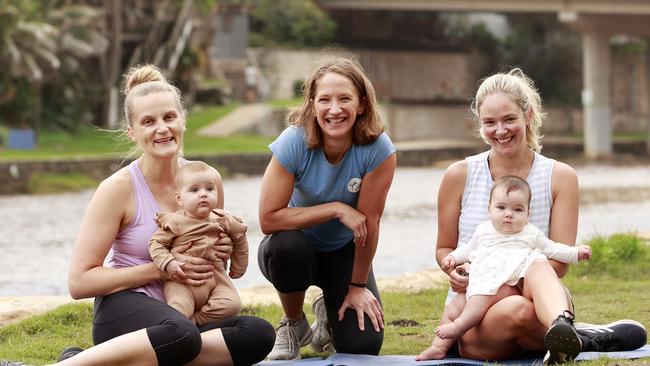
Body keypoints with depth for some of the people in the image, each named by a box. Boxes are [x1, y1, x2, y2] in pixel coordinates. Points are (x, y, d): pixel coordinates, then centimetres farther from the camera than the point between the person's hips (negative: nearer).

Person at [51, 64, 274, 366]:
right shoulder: (119, 188, -7)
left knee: (260, 334, -26)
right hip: (125, 309, -7)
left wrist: (223, 252, 1)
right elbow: (79, 282, -10)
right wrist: (161, 269, -14)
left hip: (185, 313, 7)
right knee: (181, 335, -41)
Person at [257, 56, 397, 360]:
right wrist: (336, 209, -30)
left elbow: (368, 221, -18)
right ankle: (294, 325, -5)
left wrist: (358, 287, -11)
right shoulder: (294, 142, -26)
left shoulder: (379, 149, -25)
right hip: (298, 246, -1)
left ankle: (330, 312, 22)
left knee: (363, 345, -17)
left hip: (344, 252, 1)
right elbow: (269, 218, -27)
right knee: (285, 245, -37)